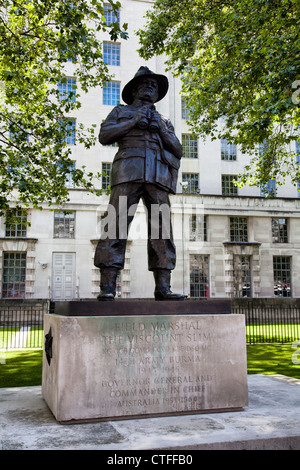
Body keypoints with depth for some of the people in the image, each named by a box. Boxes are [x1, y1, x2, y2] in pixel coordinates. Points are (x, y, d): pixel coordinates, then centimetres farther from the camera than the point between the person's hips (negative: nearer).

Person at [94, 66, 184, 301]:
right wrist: (133, 122, 1)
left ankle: (163, 287, -9)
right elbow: (104, 136, 9)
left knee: (162, 228, -8)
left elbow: (178, 150, 20)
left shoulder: (164, 121, 33)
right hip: (129, 170, -3)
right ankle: (107, 287, -16)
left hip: (158, 175, 3)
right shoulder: (121, 111, 26)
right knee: (118, 224, -15)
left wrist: (161, 130, 5)